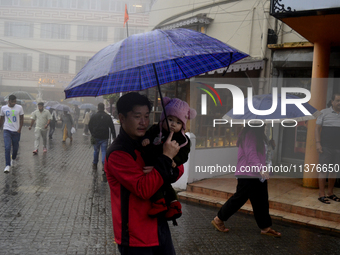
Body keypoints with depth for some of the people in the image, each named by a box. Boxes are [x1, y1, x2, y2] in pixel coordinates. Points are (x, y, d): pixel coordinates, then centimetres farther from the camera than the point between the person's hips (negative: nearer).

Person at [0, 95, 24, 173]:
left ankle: (14, 159, 41)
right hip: (7, 130, -1)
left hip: (16, 131, 1)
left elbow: (21, 119, 2)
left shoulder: (19, 108, -3)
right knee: (7, 147, -13)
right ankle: (8, 165, -14)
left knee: (15, 147, 11)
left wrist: (19, 129, -5)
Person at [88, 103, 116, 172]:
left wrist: (92, 134, 21)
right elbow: (112, 127, 2)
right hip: (104, 137, -1)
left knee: (96, 151, 13)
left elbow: (89, 126, 8)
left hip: (96, 137, 1)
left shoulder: (93, 116, 1)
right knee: (104, 151, 1)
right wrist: (114, 136, 6)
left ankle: (94, 164, 24)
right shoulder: (108, 117, 1)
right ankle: (104, 164, -15)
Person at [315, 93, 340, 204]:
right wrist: (318, 143, -11)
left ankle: (330, 193, 22)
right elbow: (317, 128, -2)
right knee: (324, 170, -3)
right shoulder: (324, 113, 0)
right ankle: (321, 194, 3)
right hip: (326, 147, -4)